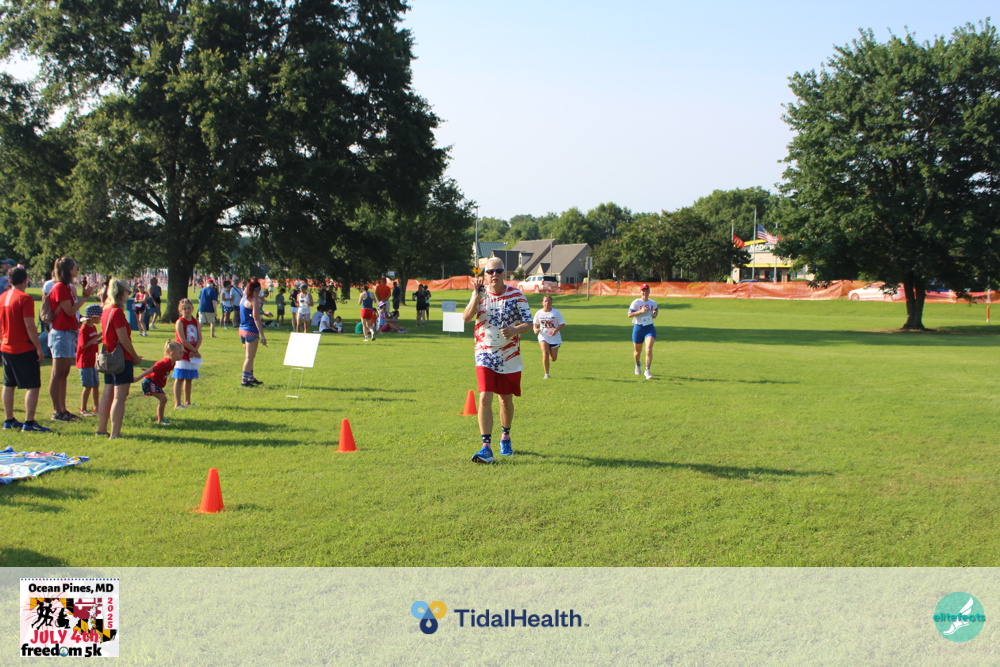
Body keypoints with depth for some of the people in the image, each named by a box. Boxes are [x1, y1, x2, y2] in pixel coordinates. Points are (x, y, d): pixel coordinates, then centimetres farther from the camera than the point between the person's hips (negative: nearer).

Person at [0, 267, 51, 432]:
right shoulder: (25, 299, -14)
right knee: (33, 386, -4)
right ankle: (29, 423, -9)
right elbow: (30, 327, -18)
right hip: (25, 349, -8)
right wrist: (39, 347, -14)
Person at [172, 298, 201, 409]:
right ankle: (177, 404, -7)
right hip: (182, 355, -6)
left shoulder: (196, 322, 8)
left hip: (193, 355, 6)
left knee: (189, 379, 14)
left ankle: (187, 402, 24)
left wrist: (195, 351, -12)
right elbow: (183, 340, -15)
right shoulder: (180, 322, -10)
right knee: (179, 378, -6)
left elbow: (199, 338, 3)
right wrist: (195, 351, -12)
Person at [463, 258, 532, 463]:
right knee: (485, 398, -14)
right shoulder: (480, 293, -1)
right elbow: (466, 317, -15)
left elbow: (528, 323, -4)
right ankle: (486, 447, -13)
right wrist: (477, 295, -27)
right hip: (485, 354, -1)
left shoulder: (516, 295, -3)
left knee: (506, 399, 12)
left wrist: (515, 330, -25)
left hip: (510, 356, 1)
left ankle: (506, 437, 36)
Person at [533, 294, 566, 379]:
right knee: (545, 354, -20)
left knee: (553, 359, 2)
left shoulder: (556, 313, -8)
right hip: (543, 337, 0)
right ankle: (547, 374, -8)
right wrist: (535, 329, -14)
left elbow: (562, 324, -3)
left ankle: (551, 354, 42)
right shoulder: (538, 313, -2)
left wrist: (556, 330, -22)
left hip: (554, 338, 0)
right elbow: (535, 325, 9)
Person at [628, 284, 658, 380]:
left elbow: (656, 309, 26)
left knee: (649, 349, -19)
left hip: (650, 328, 1)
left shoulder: (653, 303, 5)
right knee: (638, 351, 14)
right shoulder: (636, 302, -7)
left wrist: (655, 314, 3)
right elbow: (629, 315, -13)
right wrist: (641, 311, -22)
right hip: (638, 328, -1)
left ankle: (647, 371, -10)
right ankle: (637, 366, 46)